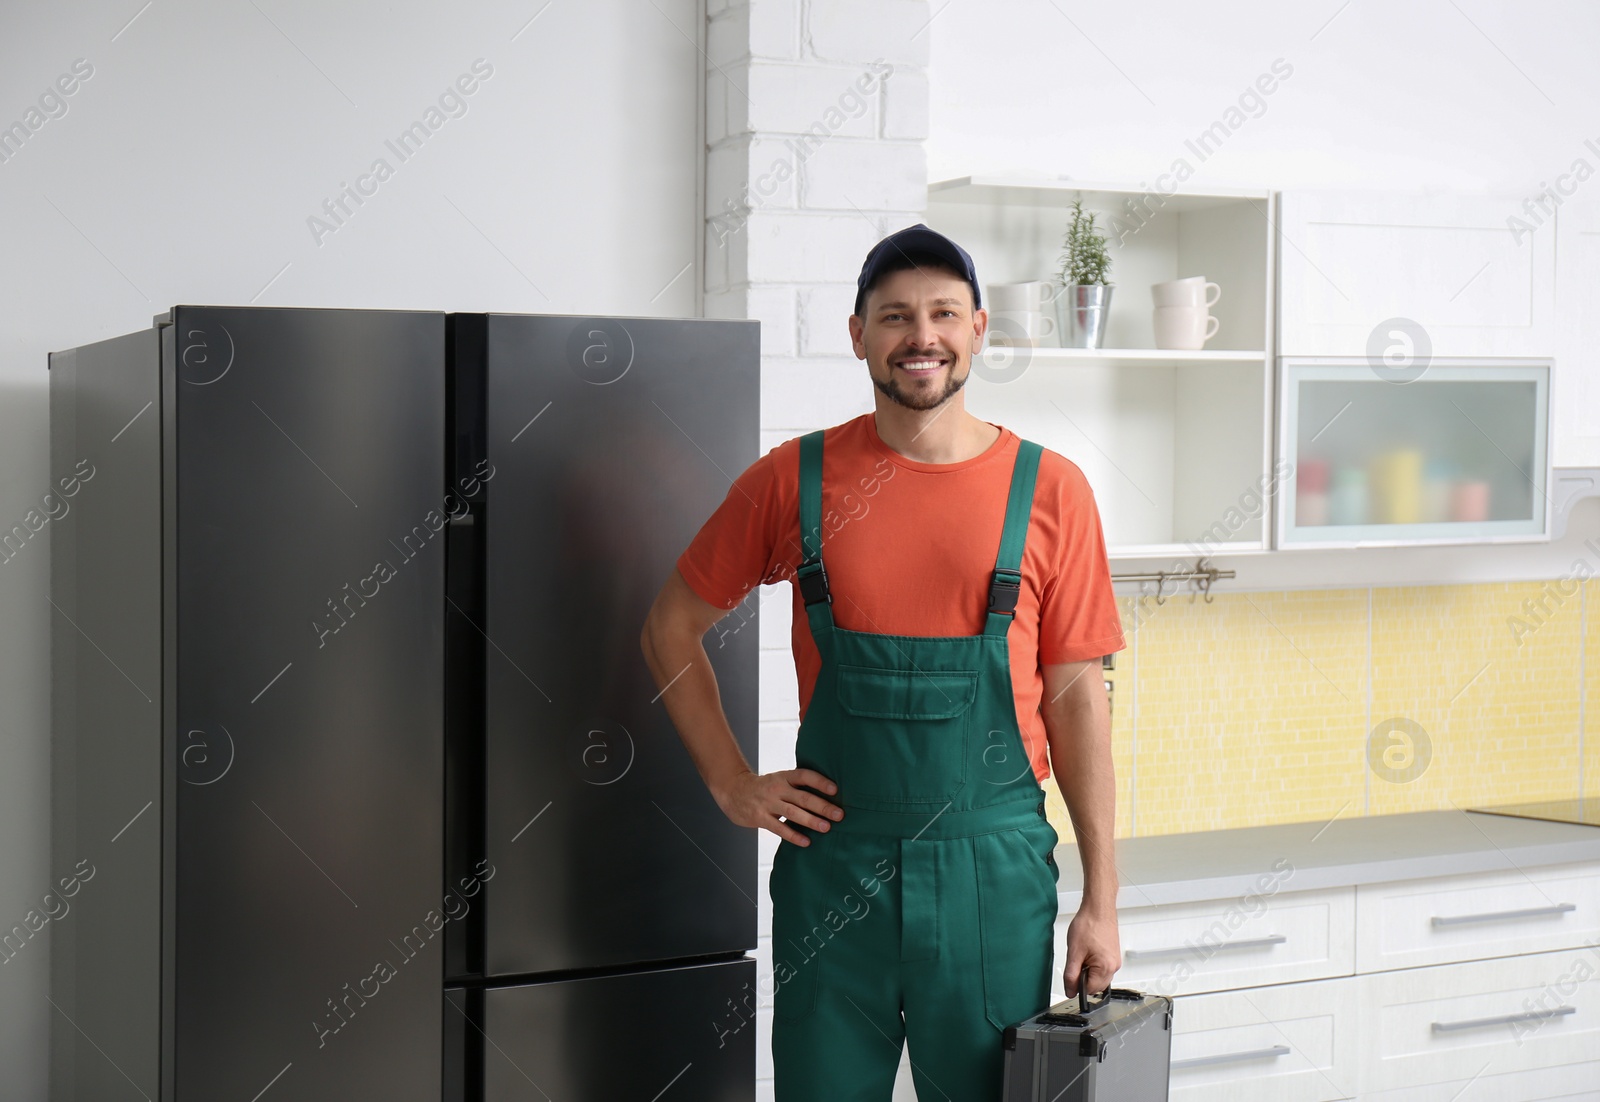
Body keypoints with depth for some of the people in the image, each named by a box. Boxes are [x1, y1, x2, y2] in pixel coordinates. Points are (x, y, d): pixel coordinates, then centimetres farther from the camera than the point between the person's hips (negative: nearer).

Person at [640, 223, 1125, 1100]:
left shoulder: (1048, 491, 0)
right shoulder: (794, 479, 0)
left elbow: (1075, 696, 2)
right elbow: (671, 628, 11)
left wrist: (1101, 897, 0)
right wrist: (731, 783, 3)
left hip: (994, 867, 0)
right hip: (832, 859, 1)